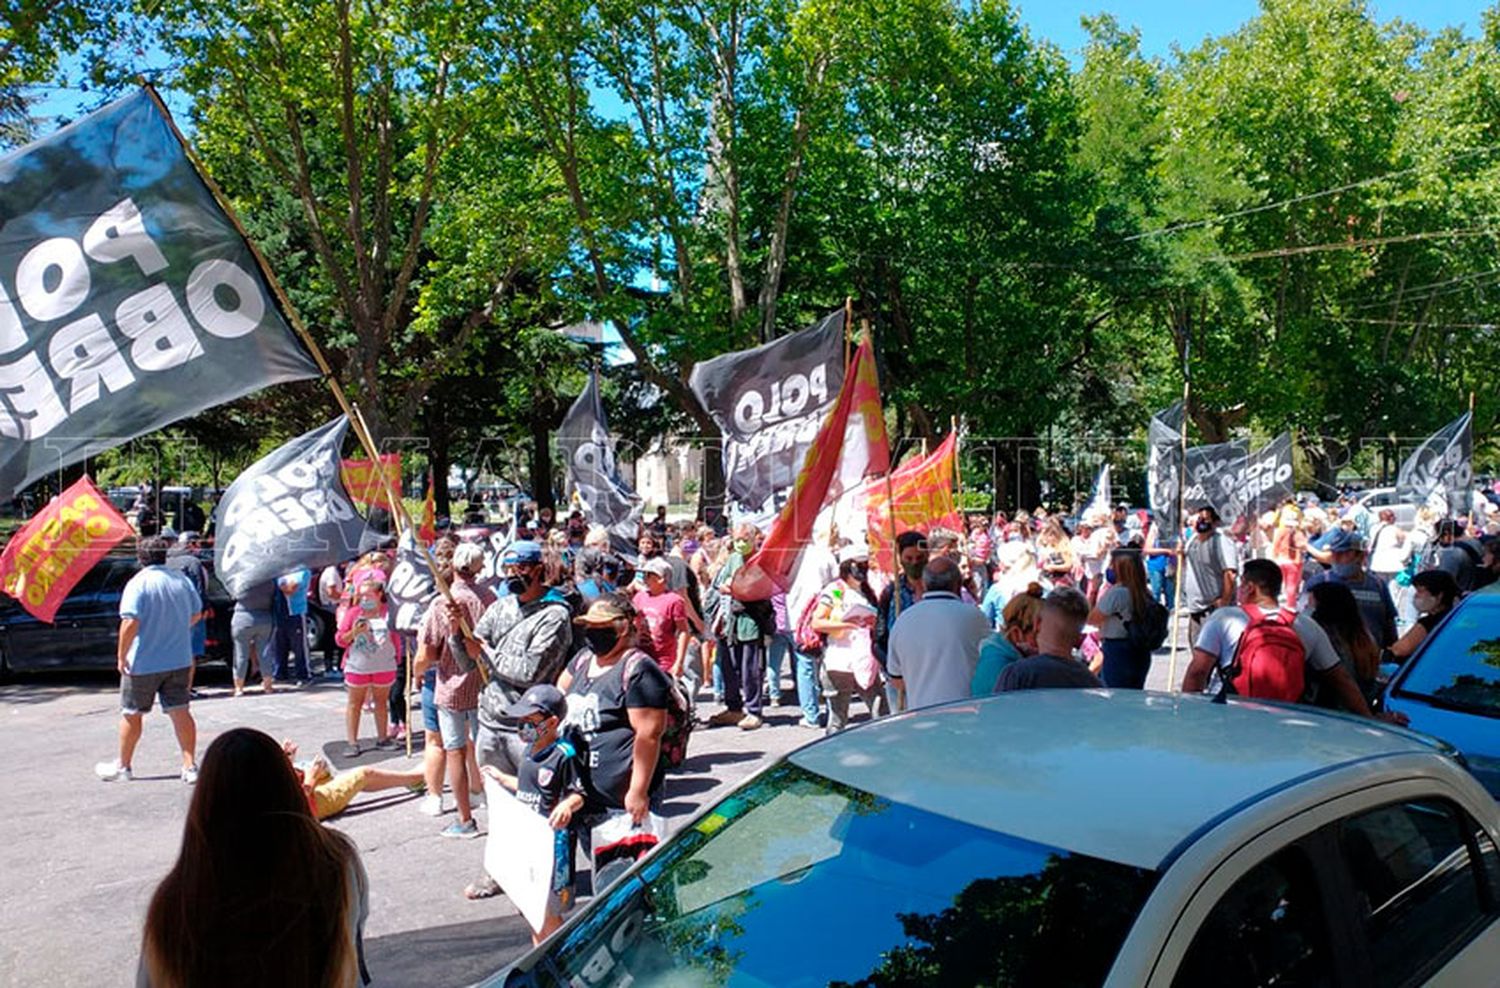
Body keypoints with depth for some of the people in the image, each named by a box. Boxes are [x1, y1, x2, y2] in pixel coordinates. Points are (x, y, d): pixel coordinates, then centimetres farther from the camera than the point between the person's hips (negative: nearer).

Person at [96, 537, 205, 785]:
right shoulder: (182, 580, 2)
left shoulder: (138, 583, -15)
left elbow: (130, 623, -23)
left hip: (143, 663, -4)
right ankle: (190, 766, 4)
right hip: (179, 660, 4)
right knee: (180, 712, 7)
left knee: (131, 714, 12)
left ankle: (122, 766, 25)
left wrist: (121, 655, -13)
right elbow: (196, 614, 13)